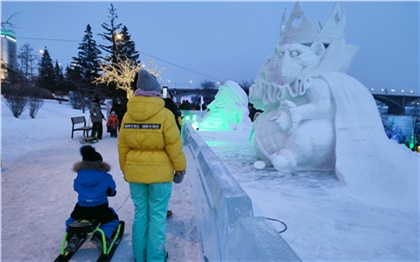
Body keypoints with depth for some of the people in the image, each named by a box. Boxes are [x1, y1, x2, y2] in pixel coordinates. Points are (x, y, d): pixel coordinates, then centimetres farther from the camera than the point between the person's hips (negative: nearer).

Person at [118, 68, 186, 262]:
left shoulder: (128, 115, 0)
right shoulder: (164, 114, -13)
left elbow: (123, 146, 5)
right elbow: (174, 146, -11)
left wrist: (125, 169, 17)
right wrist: (180, 168, 1)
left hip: (135, 172, 5)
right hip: (159, 173, -4)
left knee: (140, 213, 16)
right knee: (157, 216, 8)